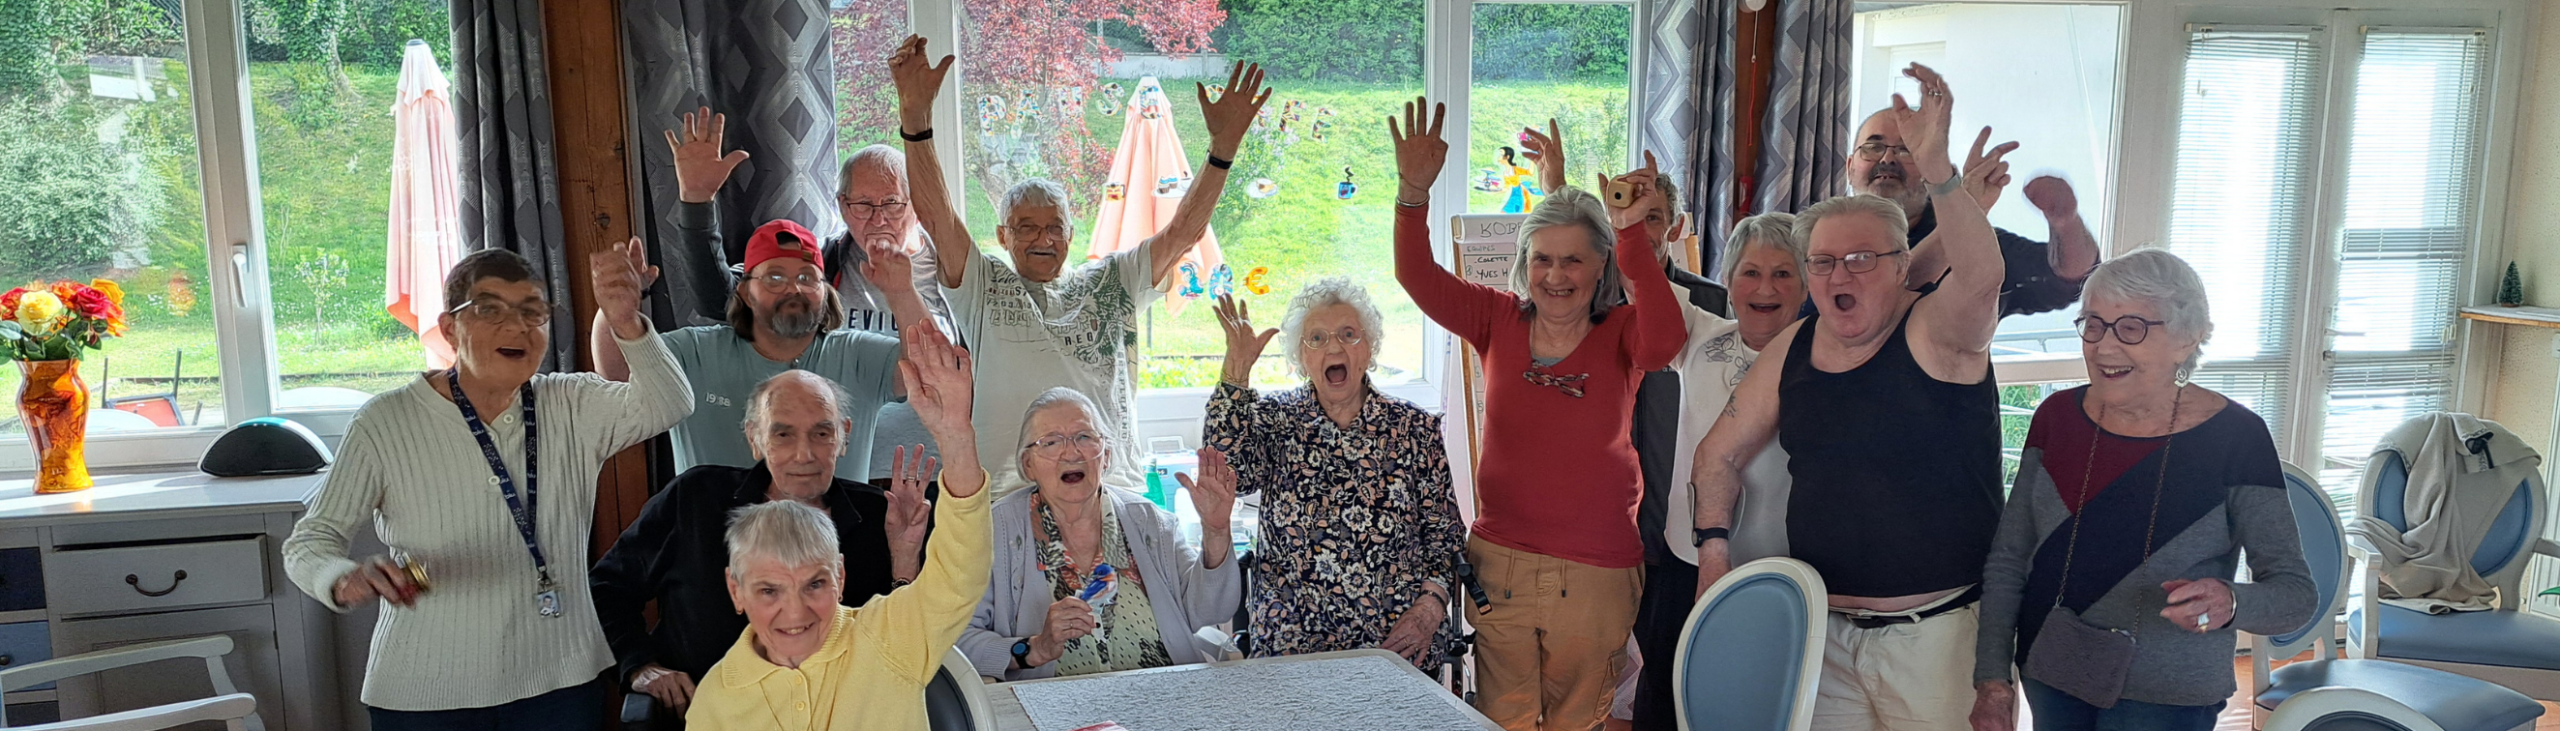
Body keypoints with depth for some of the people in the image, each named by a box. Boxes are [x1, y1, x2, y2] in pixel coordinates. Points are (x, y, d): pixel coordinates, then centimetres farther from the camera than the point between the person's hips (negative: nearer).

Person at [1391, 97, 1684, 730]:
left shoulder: (1619, 333, -4)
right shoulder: (1500, 321, 2)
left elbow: (1663, 342, -26)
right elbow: (1418, 278, -8)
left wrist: (1631, 233, -36)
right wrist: (1415, 191, -25)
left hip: (1596, 573, -1)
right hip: (1500, 561, 2)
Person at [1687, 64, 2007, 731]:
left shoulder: (1937, 334, -10)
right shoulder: (1792, 348, 4)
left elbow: (1981, 275, -33)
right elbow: (1720, 455, 11)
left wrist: (1935, 164, -43)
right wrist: (1714, 548, 0)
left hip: (1936, 632, -4)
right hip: (1822, 628, 4)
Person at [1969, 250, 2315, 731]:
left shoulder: (2233, 436, -13)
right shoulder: (2057, 417, -3)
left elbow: (2297, 592, -12)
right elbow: (2008, 560, 3)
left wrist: (2229, 604, -34)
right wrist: (1992, 676, -2)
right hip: (2048, 679, 3)